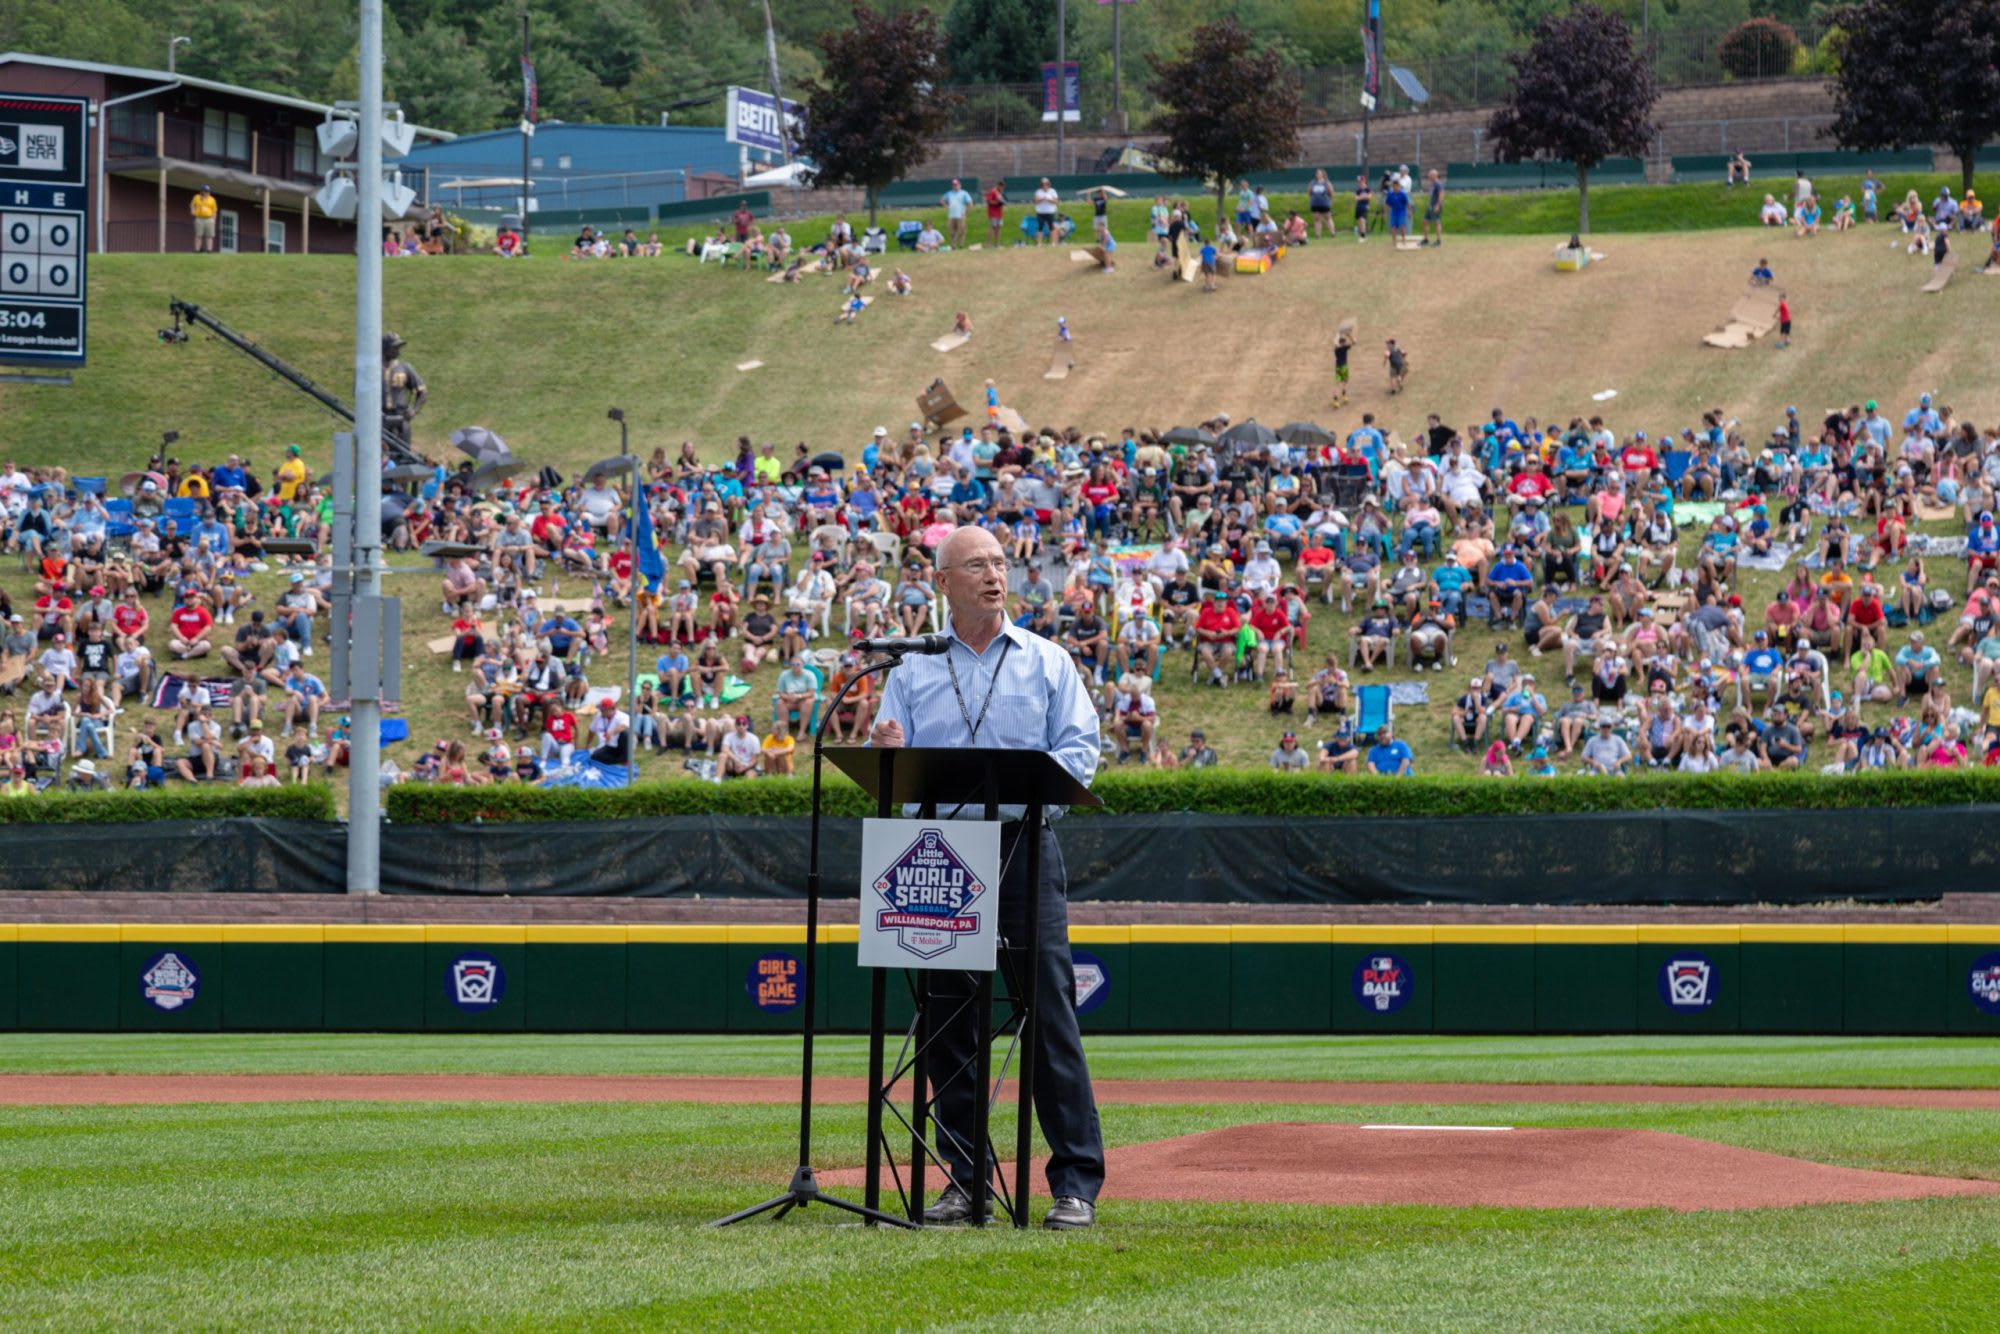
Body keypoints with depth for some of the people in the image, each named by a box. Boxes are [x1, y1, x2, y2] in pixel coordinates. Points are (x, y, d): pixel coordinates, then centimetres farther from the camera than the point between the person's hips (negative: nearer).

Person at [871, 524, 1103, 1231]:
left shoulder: (1047, 662, 9)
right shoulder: (912, 671, 14)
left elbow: (1080, 749, 0)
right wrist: (889, 755, -15)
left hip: (1023, 847, -2)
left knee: (1048, 1010, -9)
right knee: (948, 1020, 2)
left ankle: (1076, 1182, -9)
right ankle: (964, 1180, 9)